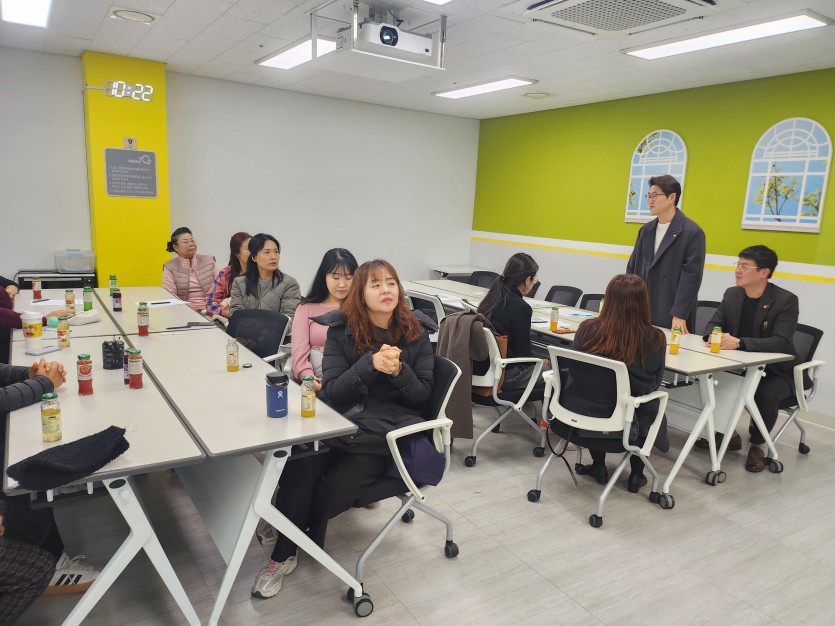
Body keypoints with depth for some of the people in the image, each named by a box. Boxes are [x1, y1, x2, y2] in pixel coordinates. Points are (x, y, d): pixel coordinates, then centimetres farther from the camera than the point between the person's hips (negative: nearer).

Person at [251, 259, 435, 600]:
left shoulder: (415, 332, 1)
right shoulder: (341, 329, 1)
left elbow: (423, 394, 2)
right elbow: (332, 391, -5)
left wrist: (399, 371, -20)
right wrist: (370, 364, -23)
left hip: (386, 432, 0)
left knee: (330, 492, -25)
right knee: (297, 475, -30)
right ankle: (283, 553, -5)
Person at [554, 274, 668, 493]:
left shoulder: (587, 329, -15)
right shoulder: (654, 339, -17)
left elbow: (574, 371, 1)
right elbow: (653, 385, -1)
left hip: (578, 413, 1)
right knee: (648, 408, 30)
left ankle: (599, 466, 37)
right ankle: (636, 474, 34)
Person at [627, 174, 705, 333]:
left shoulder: (692, 232, -8)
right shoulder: (646, 230, 11)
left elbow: (691, 276, -13)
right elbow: (632, 268, 13)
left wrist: (679, 315, -18)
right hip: (642, 310, 6)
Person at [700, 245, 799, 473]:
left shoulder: (786, 300, -17)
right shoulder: (732, 294, 1)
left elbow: (782, 342, -27)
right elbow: (714, 323, 1)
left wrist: (739, 342, -41)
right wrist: (713, 335, -25)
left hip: (775, 370, -5)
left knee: (766, 394, -34)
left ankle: (758, 444, -4)